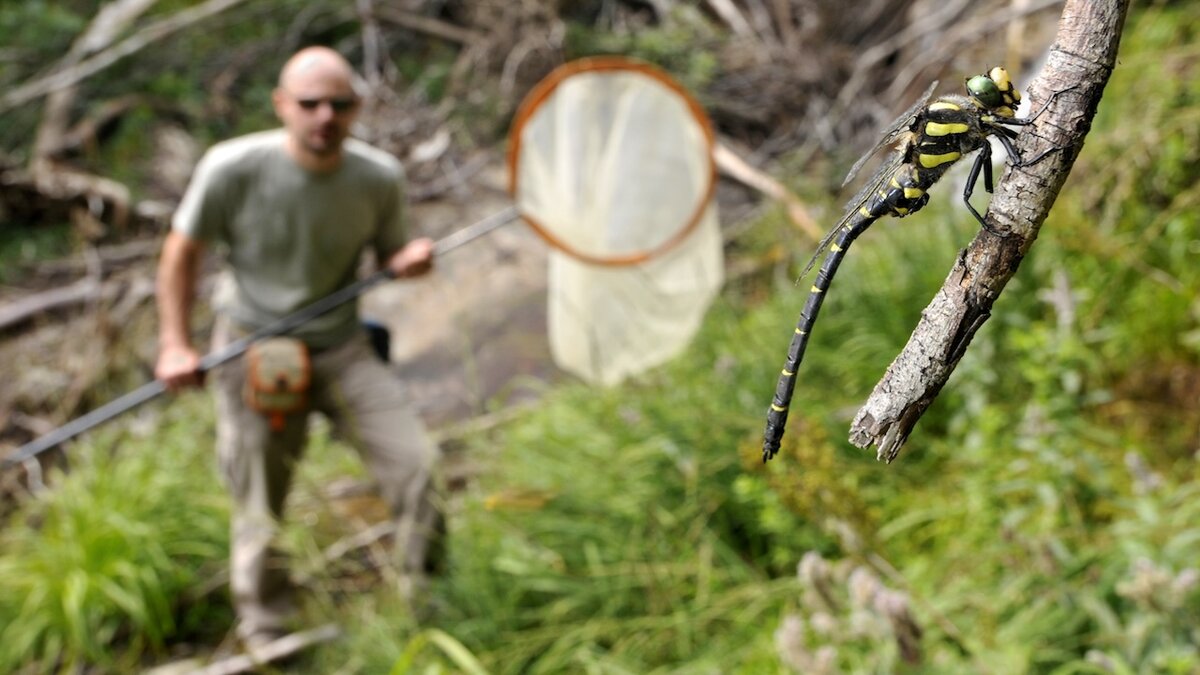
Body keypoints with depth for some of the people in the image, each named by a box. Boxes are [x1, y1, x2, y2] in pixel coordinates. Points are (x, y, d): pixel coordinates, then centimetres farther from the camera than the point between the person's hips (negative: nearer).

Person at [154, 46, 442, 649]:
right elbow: (181, 253, -4)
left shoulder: (379, 177, -9)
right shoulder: (233, 168, -17)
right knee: (259, 509, 6)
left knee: (416, 465, -8)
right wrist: (175, 345, -10)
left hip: (341, 346, 2)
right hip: (252, 345, -2)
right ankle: (266, 634, 29)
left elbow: (387, 255, 8)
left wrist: (409, 261, -16)